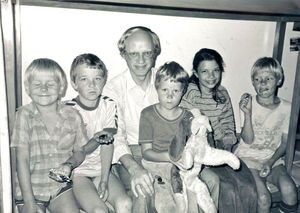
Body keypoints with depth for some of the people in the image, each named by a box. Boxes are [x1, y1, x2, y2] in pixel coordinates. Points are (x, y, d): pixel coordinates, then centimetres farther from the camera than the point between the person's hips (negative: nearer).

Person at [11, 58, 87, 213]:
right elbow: (22, 159, -10)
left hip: (60, 186, 1)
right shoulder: (24, 115, -8)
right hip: (31, 188, -1)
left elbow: (80, 151, 8)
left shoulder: (72, 116, -4)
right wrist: (29, 200, -13)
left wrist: (70, 164, -15)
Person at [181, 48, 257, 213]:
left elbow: (228, 126, 11)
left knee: (249, 189, -11)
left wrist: (226, 148, -5)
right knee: (228, 190, -21)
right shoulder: (189, 93, -10)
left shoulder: (223, 93, 9)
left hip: (221, 148, 5)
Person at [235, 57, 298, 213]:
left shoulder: (286, 108, -1)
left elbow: (284, 143, 5)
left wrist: (271, 162, -11)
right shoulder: (248, 104, -7)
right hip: (248, 157, -2)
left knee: (289, 189, -24)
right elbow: (247, 140, -11)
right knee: (263, 197, -22)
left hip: (273, 158, 2)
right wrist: (247, 114, -25)